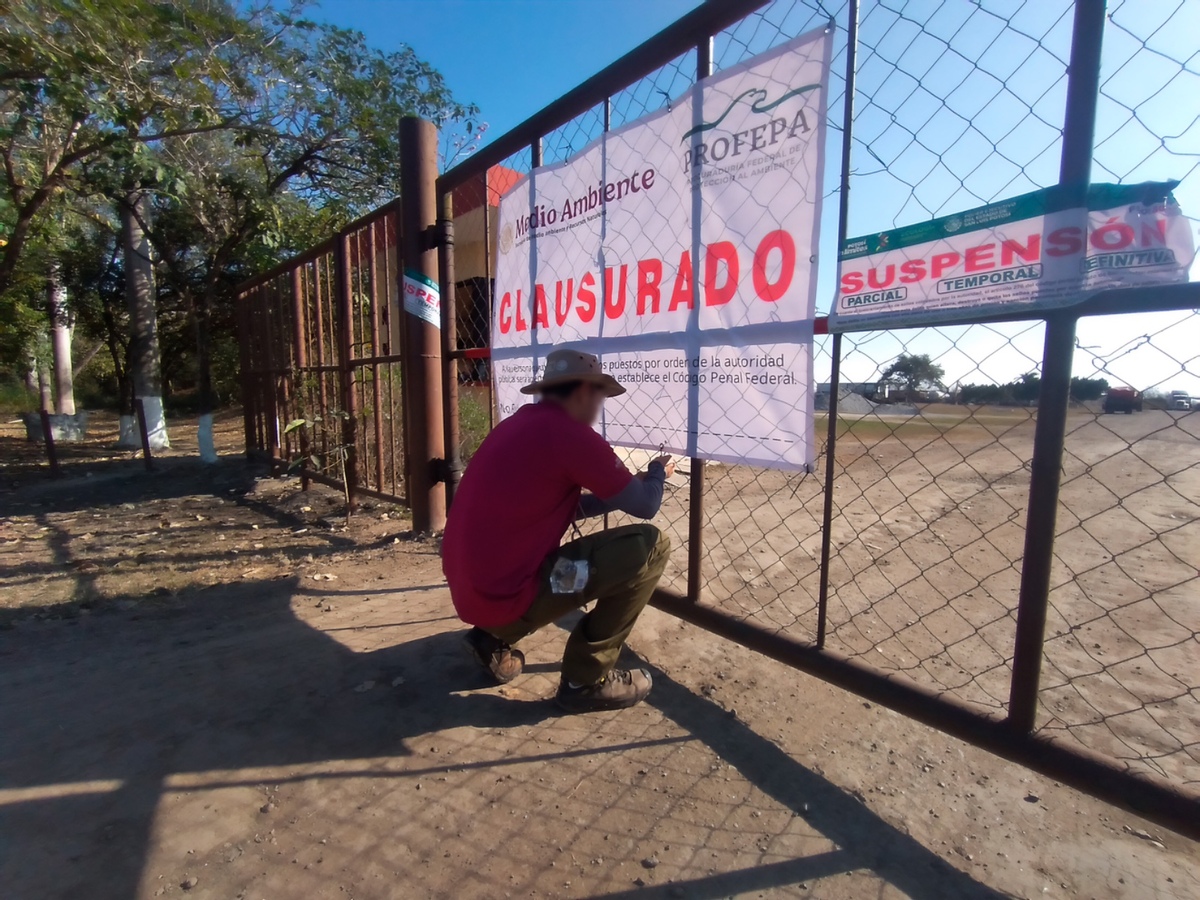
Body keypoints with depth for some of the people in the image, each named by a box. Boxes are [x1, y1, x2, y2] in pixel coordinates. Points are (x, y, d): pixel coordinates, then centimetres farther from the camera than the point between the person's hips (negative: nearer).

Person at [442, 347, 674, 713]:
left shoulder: (519, 424, 13)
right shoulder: (570, 432, -13)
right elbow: (644, 505, -4)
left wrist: (628, 485, 23)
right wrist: (657, 473, 18)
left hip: (469, 591, 9)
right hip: (501, 595, -9)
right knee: (649, 546, -7)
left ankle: (493, 639, 23)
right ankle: (587, 679, 5)